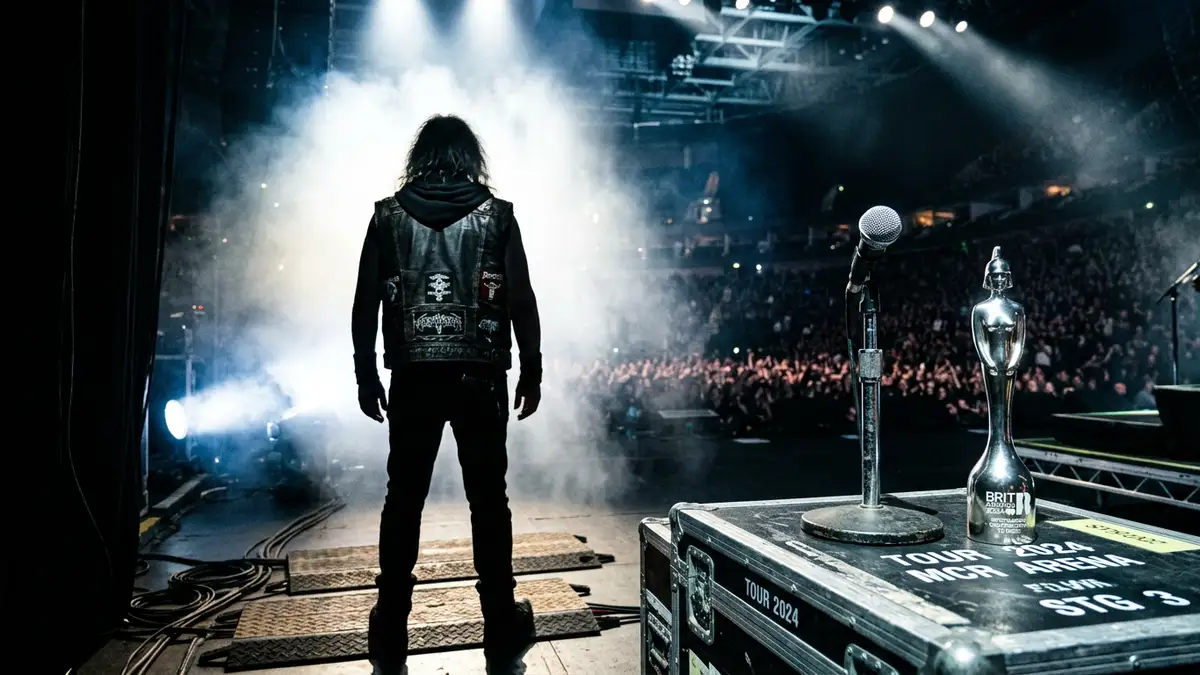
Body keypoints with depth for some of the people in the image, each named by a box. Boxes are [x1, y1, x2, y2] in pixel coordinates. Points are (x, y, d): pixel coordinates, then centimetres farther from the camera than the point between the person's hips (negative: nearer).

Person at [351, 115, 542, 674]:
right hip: (480, 375, -1)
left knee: (403, 500, 9)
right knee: (488, 499, 6)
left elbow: (366, 302, 4)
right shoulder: (497, 215, 1)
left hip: (413, 374, 1)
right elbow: (522, 301, -1)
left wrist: (366, 375, 11)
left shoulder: (388, 215, 5)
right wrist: (531, 372, 6)